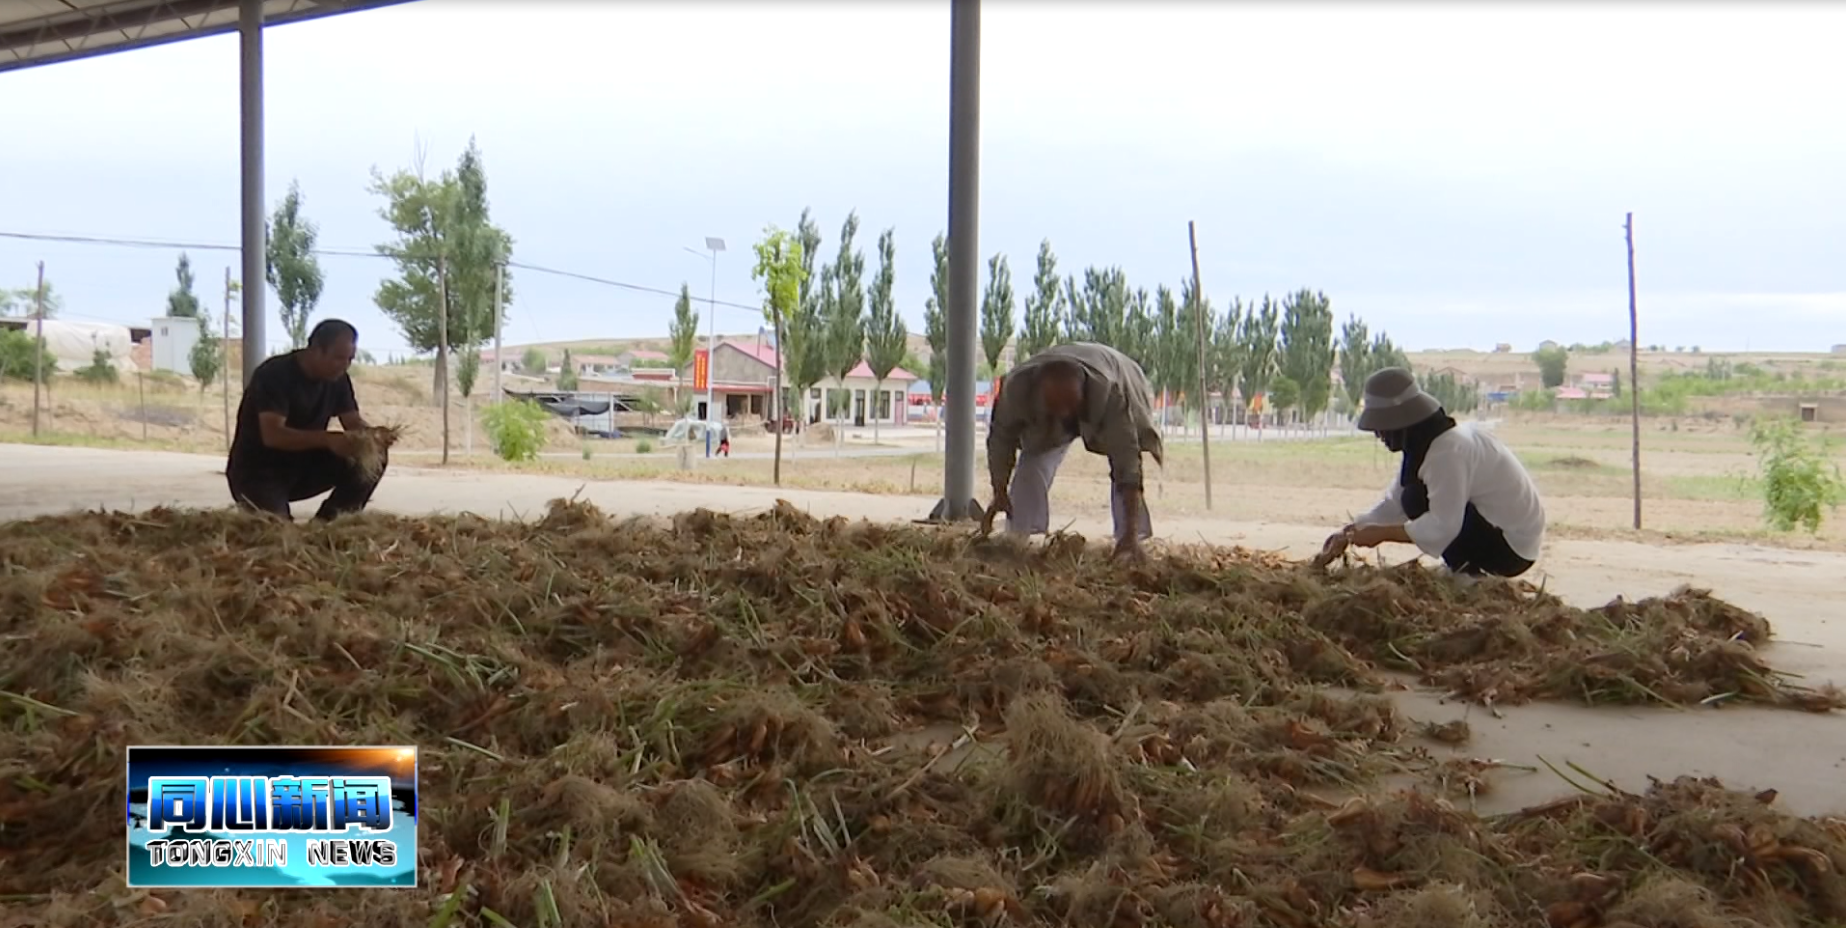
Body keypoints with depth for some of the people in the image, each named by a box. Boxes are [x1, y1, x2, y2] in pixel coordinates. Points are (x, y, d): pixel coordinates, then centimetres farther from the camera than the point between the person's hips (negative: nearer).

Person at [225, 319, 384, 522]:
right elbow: (272, 435, -32)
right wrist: (327, 439, -45)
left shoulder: (338, 379, -1)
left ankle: (325, 522, -6)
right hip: (257, 473, -6)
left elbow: (354, 423, -3)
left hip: (303, 468, 6)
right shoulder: (275, 375, -22)